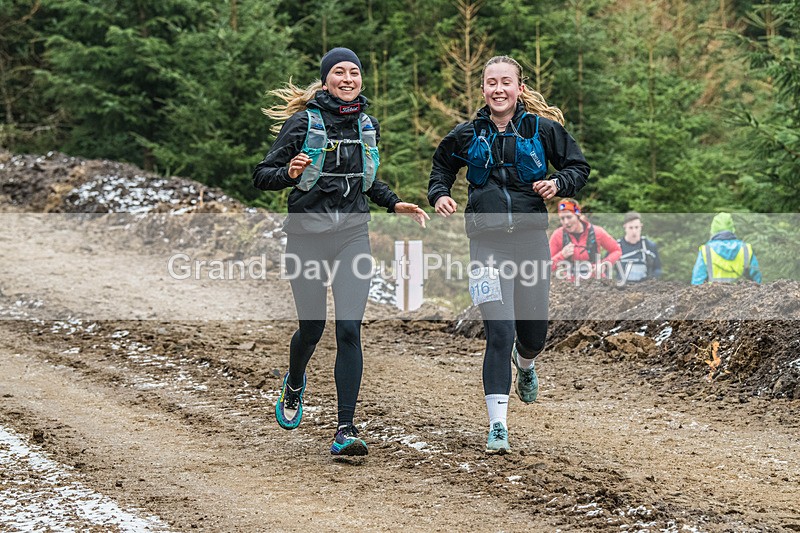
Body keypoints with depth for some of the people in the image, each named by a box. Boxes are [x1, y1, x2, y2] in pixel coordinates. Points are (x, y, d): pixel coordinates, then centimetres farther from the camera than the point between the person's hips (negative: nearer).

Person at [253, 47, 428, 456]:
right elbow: (262, 175, -6)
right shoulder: (304, 122, -7)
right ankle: (294, 384, 44)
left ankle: (345, 430, -10)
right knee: (311, 328, 8)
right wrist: (290, 173, -26)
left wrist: (395, 204, 12)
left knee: (349, 329, -10)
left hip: (352, 234, 3)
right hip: (308, 236, -3)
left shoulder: (368, 126, 8)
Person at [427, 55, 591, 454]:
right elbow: (442, 165, 23)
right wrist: (439, 194, 4)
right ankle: (497, 425, -11)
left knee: (533, 330, 11)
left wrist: (558, 184, -10)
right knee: (499, 332, -13)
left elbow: (578, 167, 10)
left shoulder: (543, 129, 2)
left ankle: (525, 365, 51)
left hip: (531, 240, 1)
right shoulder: (468, 135, 5)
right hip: (487, 243, -1)